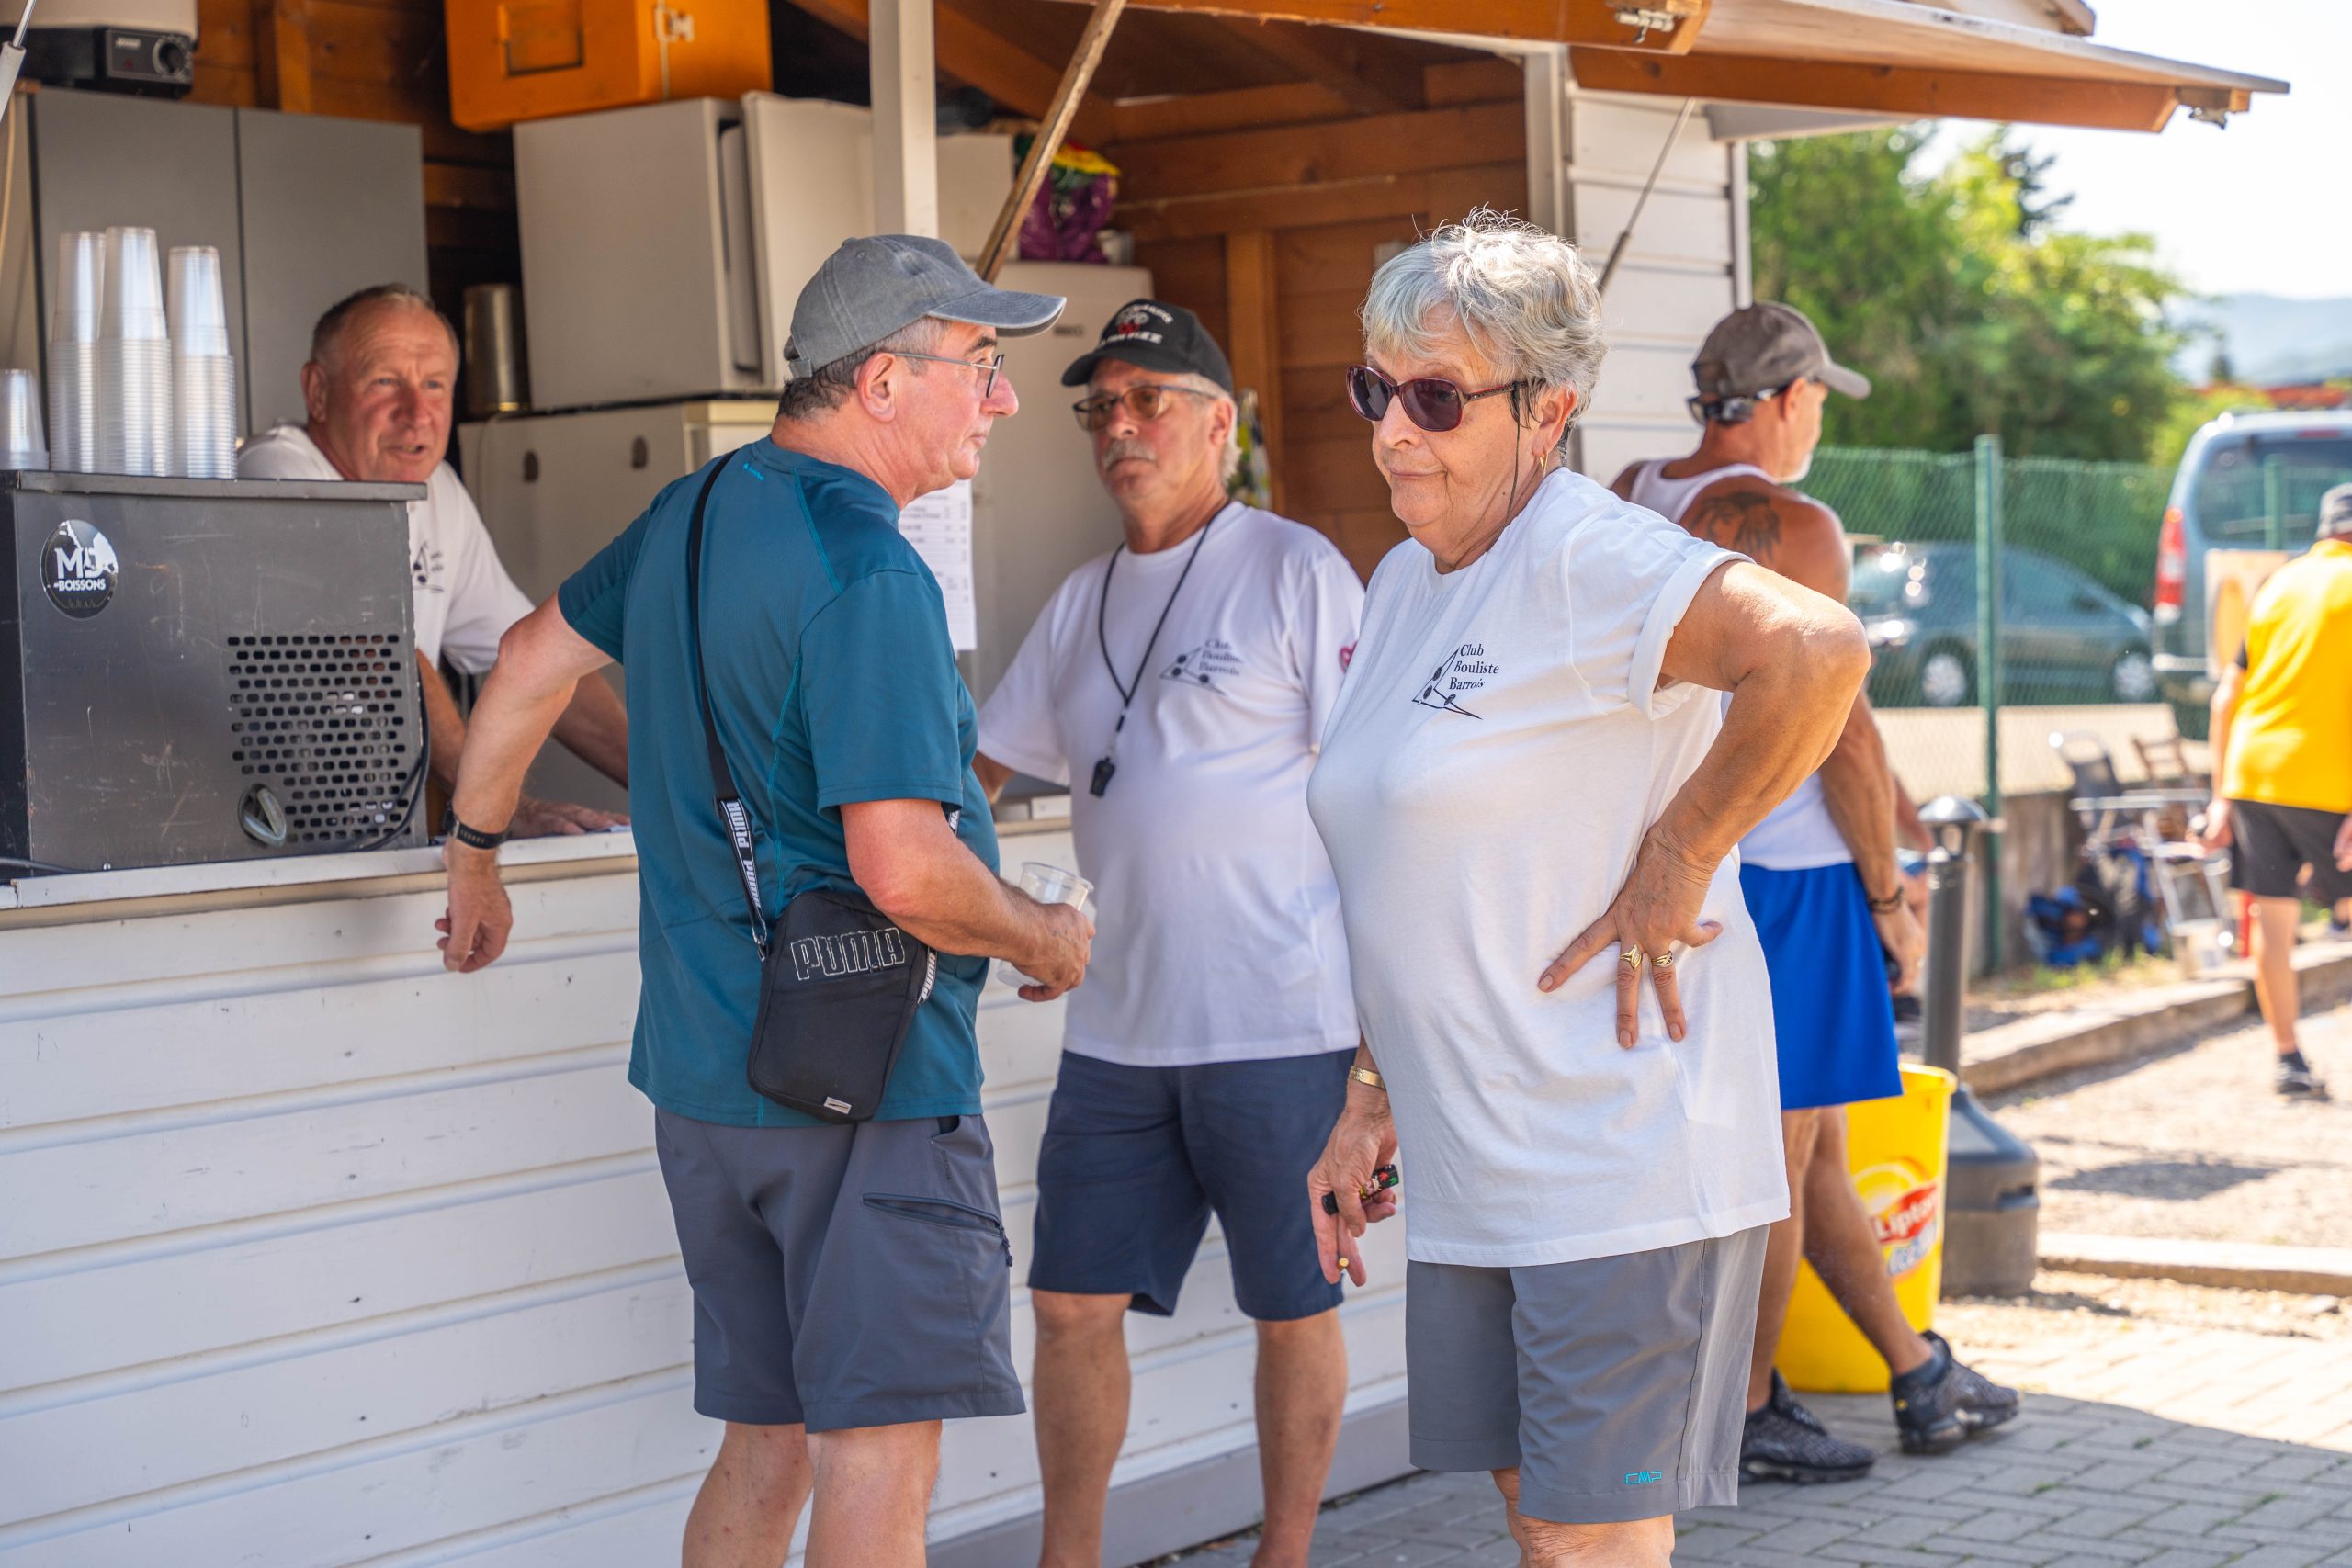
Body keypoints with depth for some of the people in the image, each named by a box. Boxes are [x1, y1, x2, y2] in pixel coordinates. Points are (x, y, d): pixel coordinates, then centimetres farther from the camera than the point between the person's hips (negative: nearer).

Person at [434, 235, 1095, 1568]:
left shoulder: (695, 510, 11)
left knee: (765, 1443, 16)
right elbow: (906, 872, -24)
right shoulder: (869, 575, -18)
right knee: (878, 1456, -4)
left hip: (701, 1068, 9)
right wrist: (1052, 941, -5)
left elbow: (535, 655, 23)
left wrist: (475, 854, 36)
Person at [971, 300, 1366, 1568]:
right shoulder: (1083, 602, 15)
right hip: (1120, 1026, 6)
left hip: (1279, 1024, -6)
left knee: (1291, 1308, 6)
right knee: (1073, 1303, 8)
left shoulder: (1295, 571, -4)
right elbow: (977, 761, 24)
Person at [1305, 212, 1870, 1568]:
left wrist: (1671, 867, -23)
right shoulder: (1405, 584, 14)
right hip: (1471, 1173, 9)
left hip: (1619, 1167, -9)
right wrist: (1373, 1104, 20)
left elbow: (1819, 651, -32)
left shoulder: (1584, 561, -15)